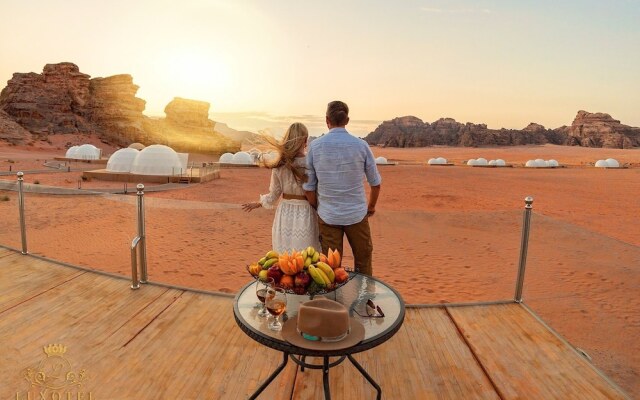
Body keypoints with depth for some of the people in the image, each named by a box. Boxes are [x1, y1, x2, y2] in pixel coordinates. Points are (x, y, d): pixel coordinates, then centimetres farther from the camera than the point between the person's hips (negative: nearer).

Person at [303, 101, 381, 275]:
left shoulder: (315, 146, -6)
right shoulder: (361, 145, -6)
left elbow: (308, 186, -3)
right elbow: (375, 182, 2)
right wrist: (371, 206, 19)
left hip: (327, 215, 1)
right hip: (357, 214, 0)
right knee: (363, 261, 18)